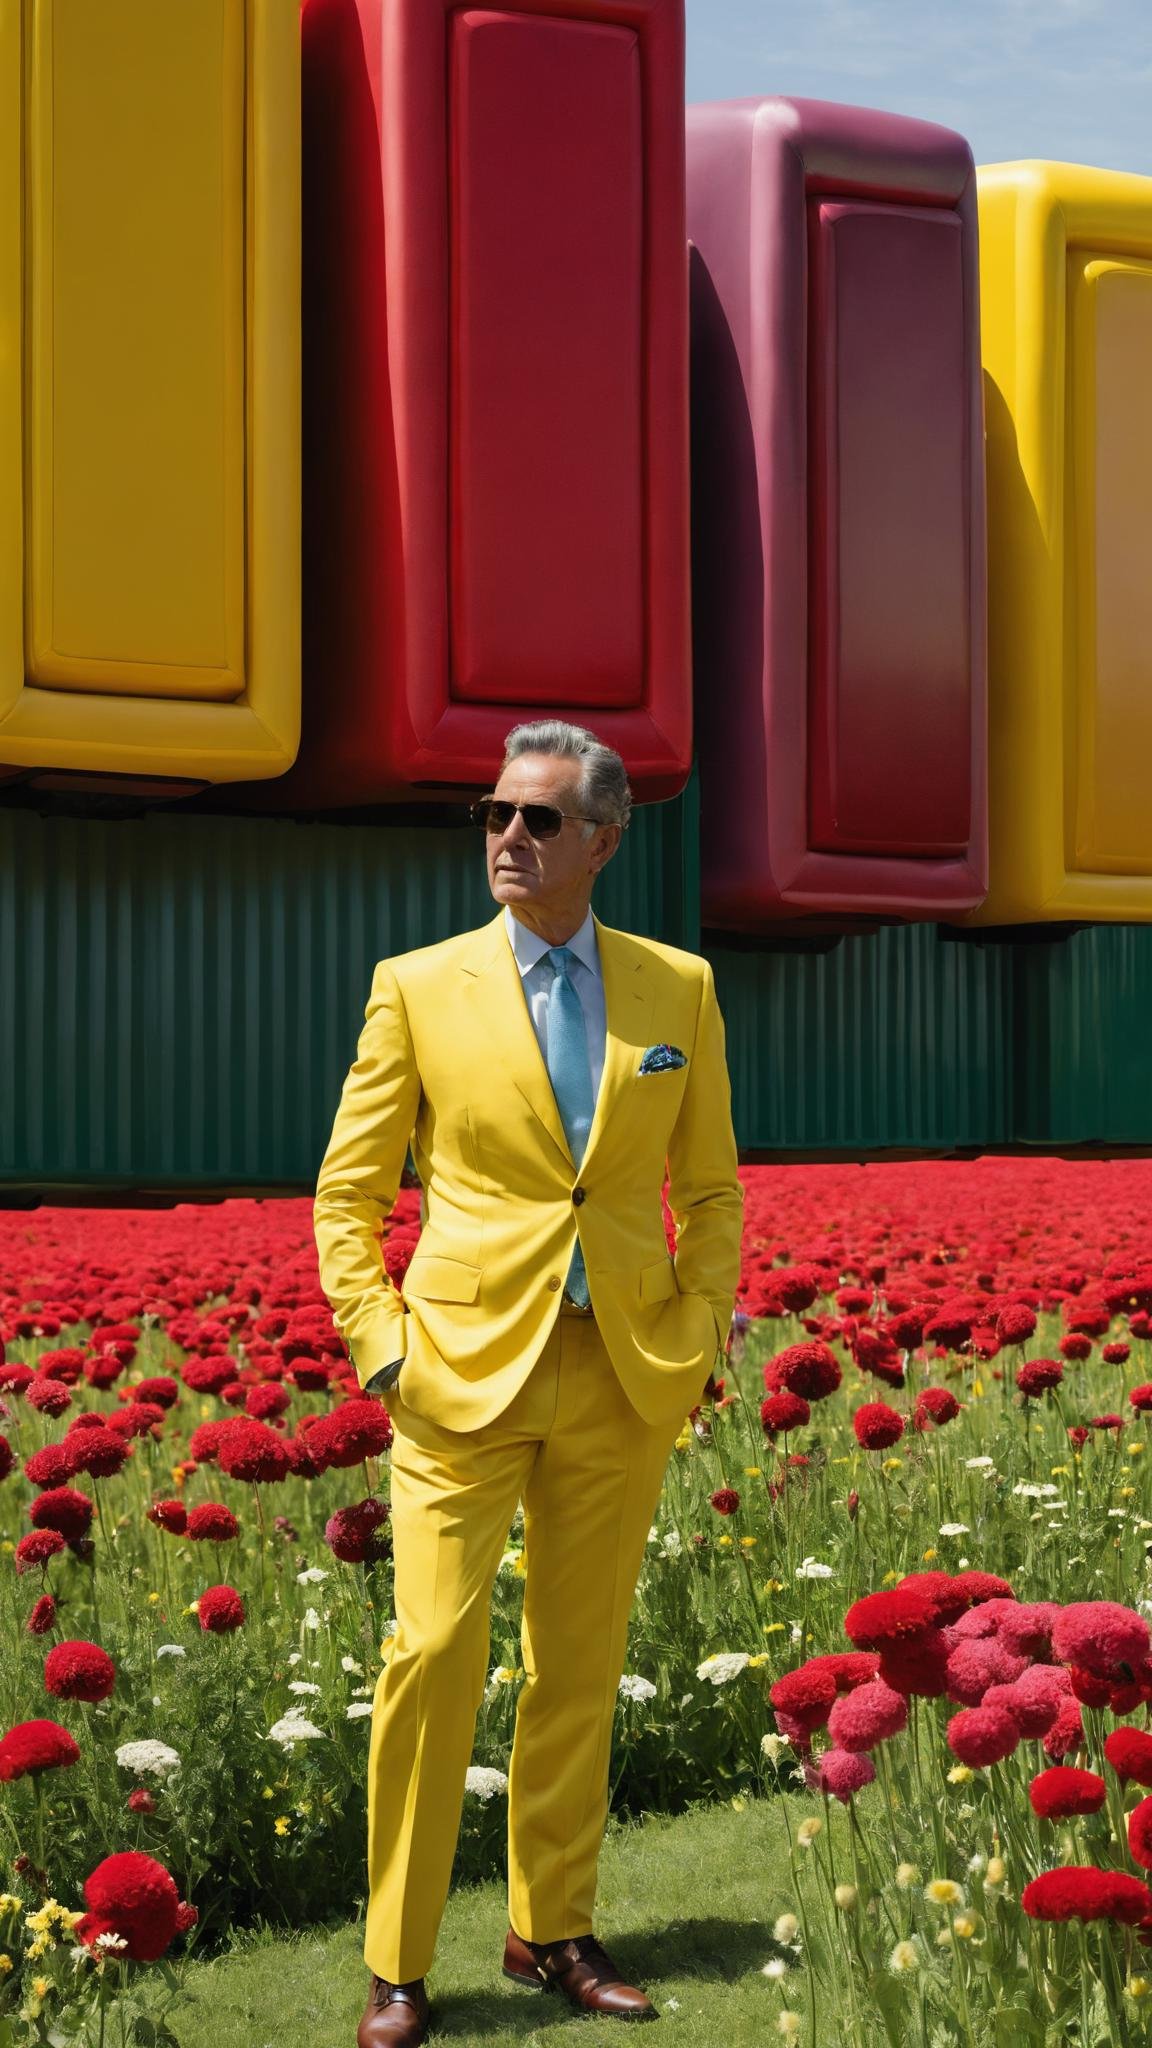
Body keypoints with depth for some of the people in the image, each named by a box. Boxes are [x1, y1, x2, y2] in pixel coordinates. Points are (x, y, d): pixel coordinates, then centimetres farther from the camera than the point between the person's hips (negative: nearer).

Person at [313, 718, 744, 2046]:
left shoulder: (679, 988, 6)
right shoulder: (418, 987, 0)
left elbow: (708, 1187, 14)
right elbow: (348, 1192, 4)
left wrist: (700, 1338, 3)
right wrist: (378, 1345, -6)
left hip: (622, 1377, 2)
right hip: (465, 1371, -2)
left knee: (580, 1664, 10)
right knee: (433, 1654, -8)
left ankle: (551, 1933, 24)